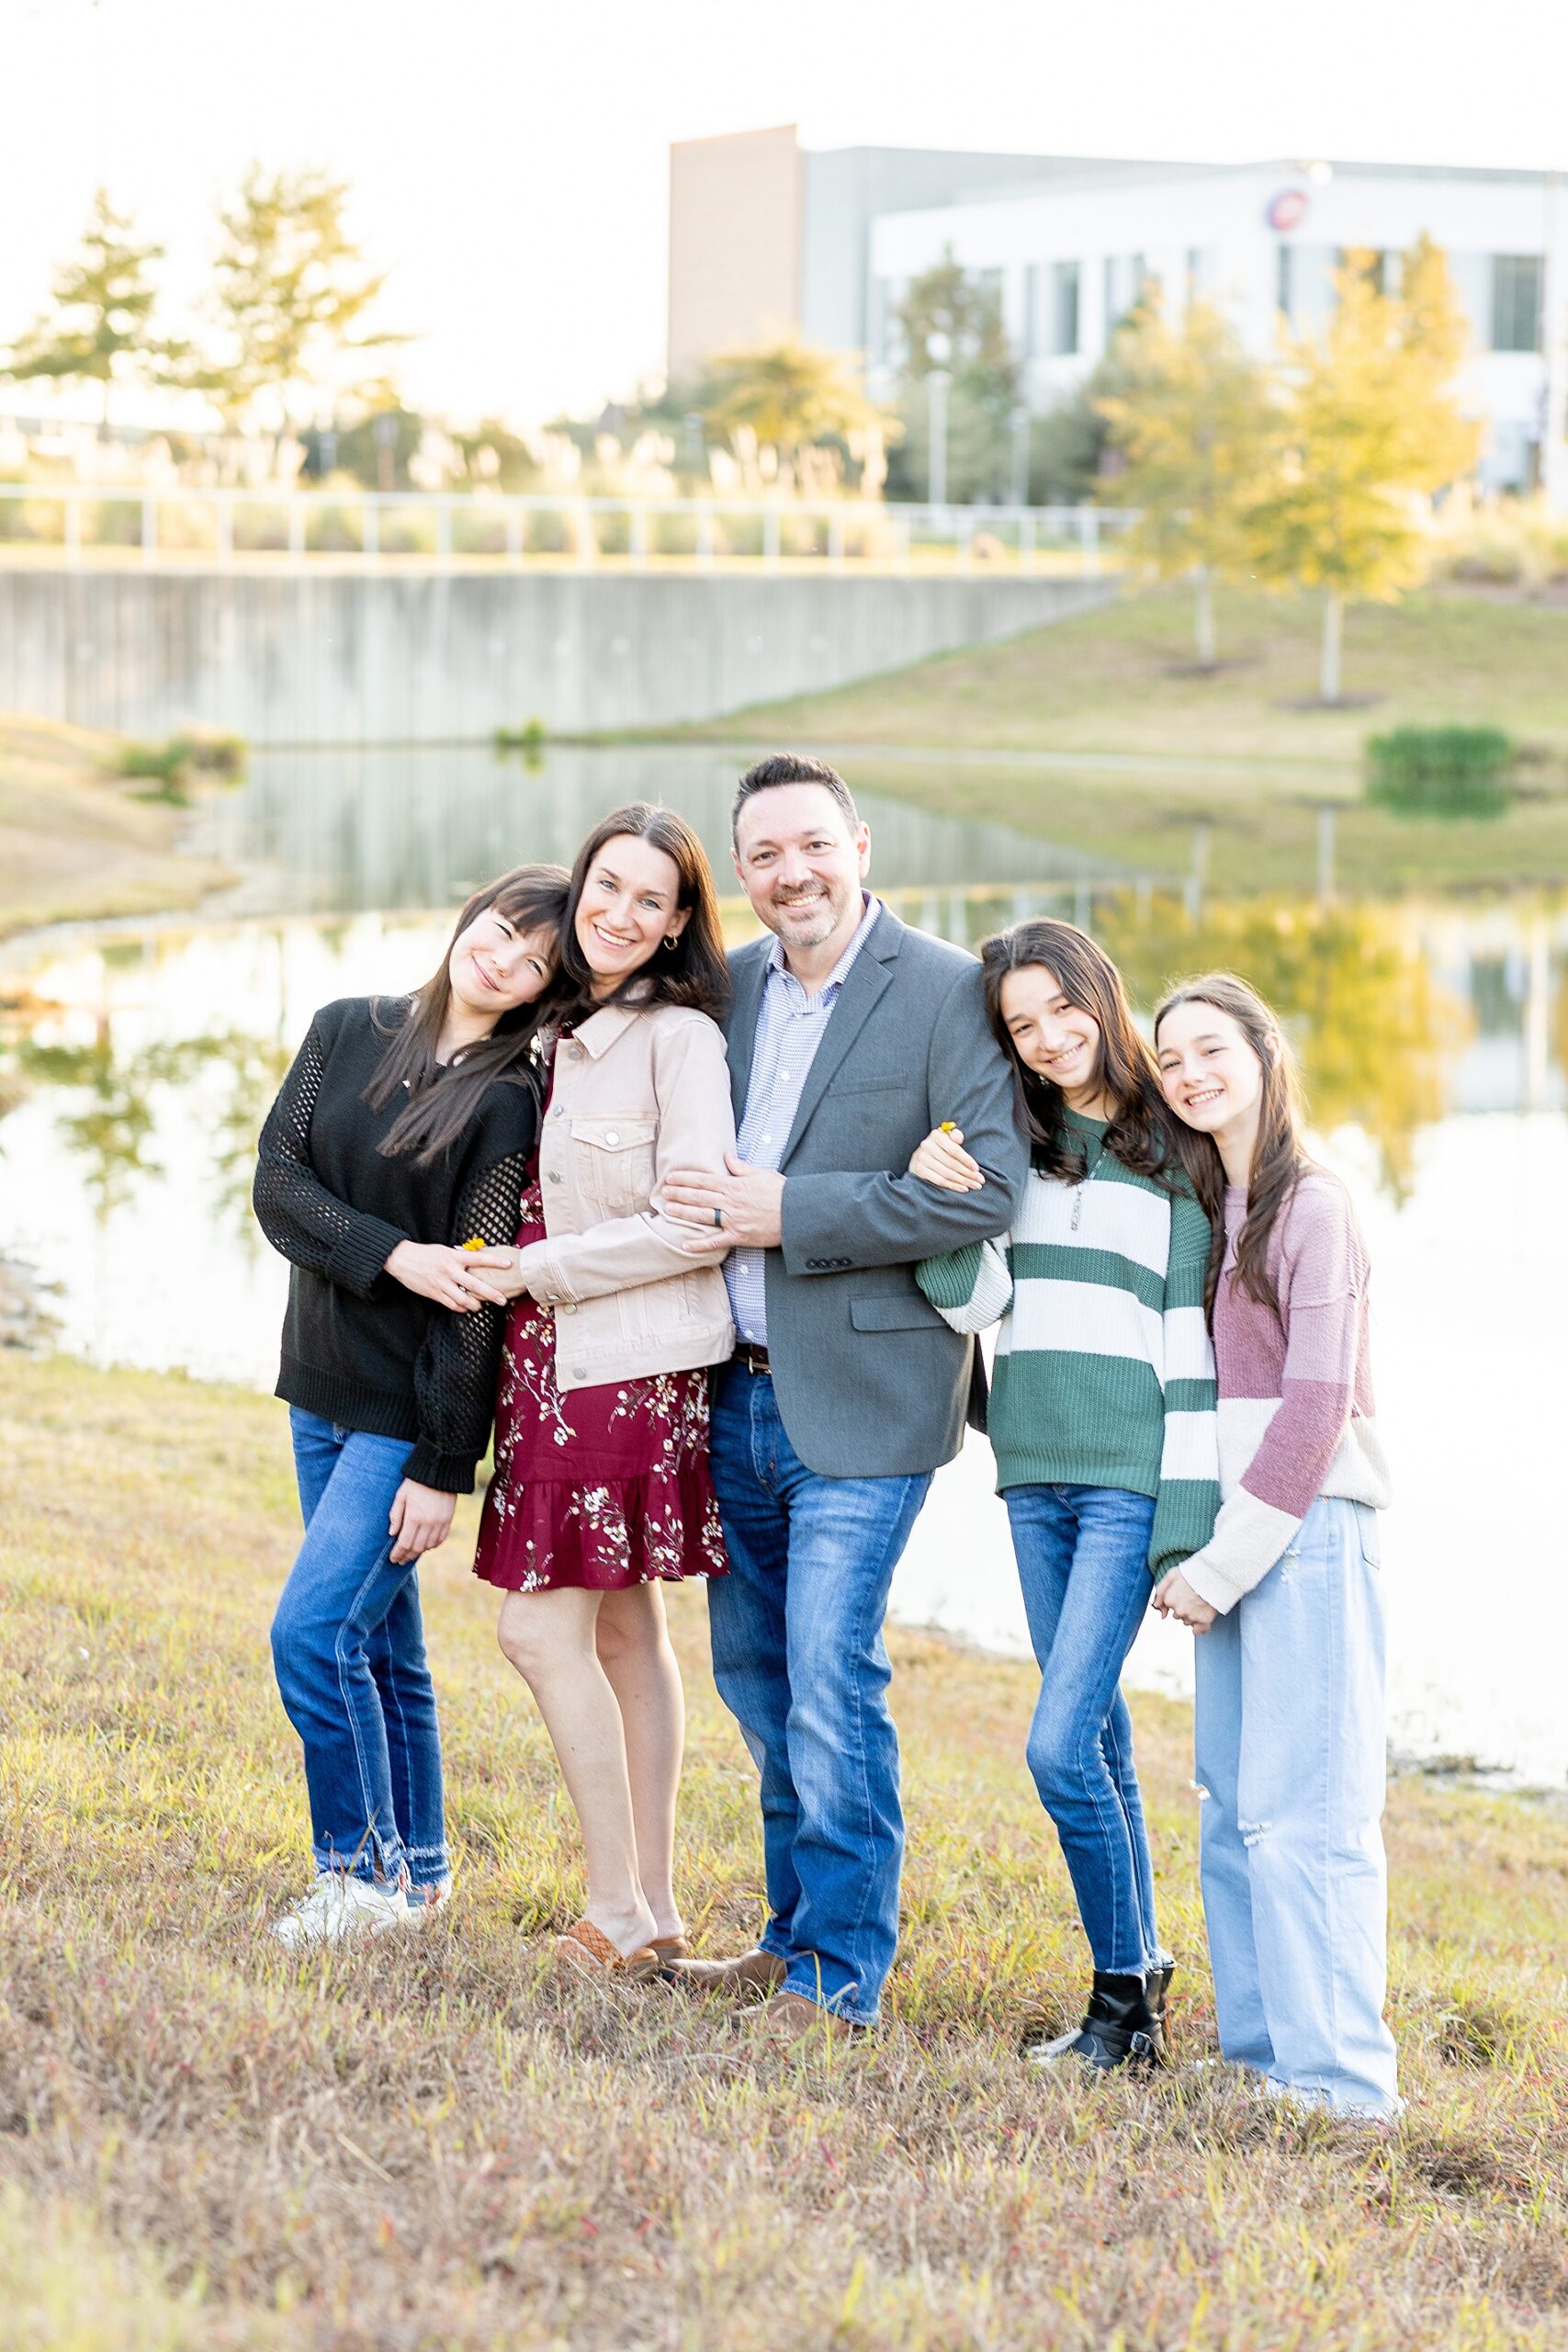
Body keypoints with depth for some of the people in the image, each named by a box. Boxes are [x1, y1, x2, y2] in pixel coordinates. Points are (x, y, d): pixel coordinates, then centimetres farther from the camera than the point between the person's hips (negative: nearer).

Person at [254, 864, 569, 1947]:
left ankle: (366, 1872, 1)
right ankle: (418, 1871, 24)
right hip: (325, 1390, 6)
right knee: (380, 1641, 13)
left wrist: (445, 1467, -15)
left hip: (415, 1409, -6)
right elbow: (278, 1183, -2)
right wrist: (393, 1255, -17)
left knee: (315, 1628, -13)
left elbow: (477, 1299, -14)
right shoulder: (347, 1033, 5)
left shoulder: (513, 1103, -12)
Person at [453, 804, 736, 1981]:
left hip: (633, 1364, -8)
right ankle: (654, 1910, 15)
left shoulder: (679, 1037, -12)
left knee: (544, 1627, -10)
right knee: (624, 1629, 10)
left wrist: (537, 1271, -13)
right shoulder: (566, 1031, 13)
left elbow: (694, 1225, -17)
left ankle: (620, 1917, -3)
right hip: (565, 1359, 9)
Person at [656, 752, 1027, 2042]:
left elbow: (991, 1187, -18)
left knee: (830, 1684, -8)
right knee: (755, 1674, 15)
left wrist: (792, 1213, -18)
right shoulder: (730, 983, 10)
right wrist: (702, 1202, 1)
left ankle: (843, 1972, 2)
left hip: (860, 1399, -7)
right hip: (739, 1388, 7)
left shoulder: (947, 991, -10)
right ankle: (797, 1935, 29)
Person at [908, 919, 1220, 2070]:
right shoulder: (1013, 1140, 11)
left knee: (1060, 1744, -12)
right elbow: (975, 1300, 6)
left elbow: (1196, 1342, -4)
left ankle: (1126, 1991, 0)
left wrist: (1190, 1518, -7)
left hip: (1133, 1478, -5)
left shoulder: (1172, 1152, -3)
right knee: (1098, 1741, 10)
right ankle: (1136, 1977, 18)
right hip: (1035, 1473, 5)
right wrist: (939, 1201, -13)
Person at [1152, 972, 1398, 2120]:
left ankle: (1342, 2080, -11)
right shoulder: (1206, 1210, 16)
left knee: (1302, 1810, -11)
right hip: (1227, 1537, 8)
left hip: (1309, 1527, -8)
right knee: (1234, 1809, 6)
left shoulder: (1312, 1208, -7)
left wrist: (1231, 1559, -12)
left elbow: (1316, 1404, -12)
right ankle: (1261, 2052, 11)